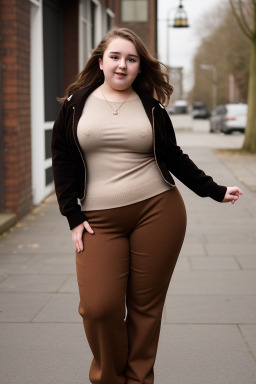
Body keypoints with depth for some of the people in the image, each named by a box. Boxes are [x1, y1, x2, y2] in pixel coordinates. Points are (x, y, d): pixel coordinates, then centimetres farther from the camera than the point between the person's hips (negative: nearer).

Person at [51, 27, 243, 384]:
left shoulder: (150, 105, 9)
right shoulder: (76, 103, 8)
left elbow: (173, 157, 12)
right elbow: (62, 159, 6)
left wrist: (215, 191, 6)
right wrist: (73, 216, 0)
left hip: (158, 211, 1)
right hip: (99, 220, 0)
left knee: (146, 306, 2)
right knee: (98, 306, -10)